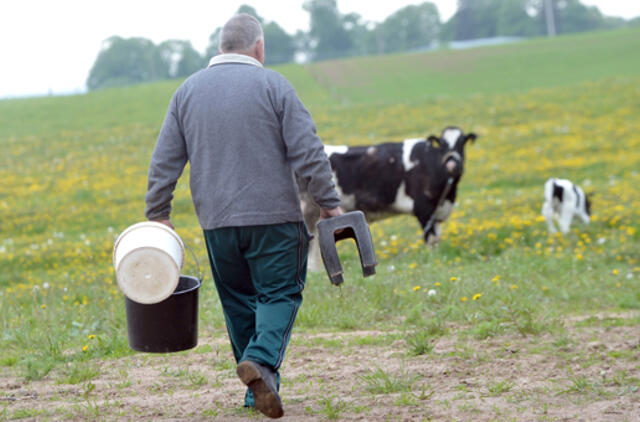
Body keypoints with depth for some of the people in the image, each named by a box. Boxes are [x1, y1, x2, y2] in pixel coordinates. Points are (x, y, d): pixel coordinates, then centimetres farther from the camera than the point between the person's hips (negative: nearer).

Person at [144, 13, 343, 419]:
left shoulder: (188, 91, 8)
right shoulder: (273, 86, -3)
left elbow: (164, 163, 7)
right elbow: (308, 153, -8)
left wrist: (158, 215, 13)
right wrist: (330, 203, -2)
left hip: (218, 219, 4)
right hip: (272, 217, -3)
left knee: (239, 302, 13)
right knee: (279, 293, 2)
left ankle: (260, 389, 14)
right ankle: (262, 360, -23)